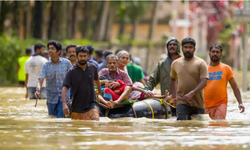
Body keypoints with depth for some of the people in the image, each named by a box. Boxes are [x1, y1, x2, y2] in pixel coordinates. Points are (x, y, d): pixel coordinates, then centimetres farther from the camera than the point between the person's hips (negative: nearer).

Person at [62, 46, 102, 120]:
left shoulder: (93, 68, 3)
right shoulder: (71, 72, -7)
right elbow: (64, 88, -15)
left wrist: (100, 92, 38)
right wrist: (64, 104, -29)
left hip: (91, 104, 0)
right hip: (77, 107, 0)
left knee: (95, 121, -25)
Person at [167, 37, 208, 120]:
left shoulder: (201, 63, -2)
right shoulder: (175, 64, 10)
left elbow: (204, 82, -12)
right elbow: (173, 79, 28)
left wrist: (191, 93, -26)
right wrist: (174, 95, 15)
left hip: (197, 103, -1)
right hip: (182, 102, 1)